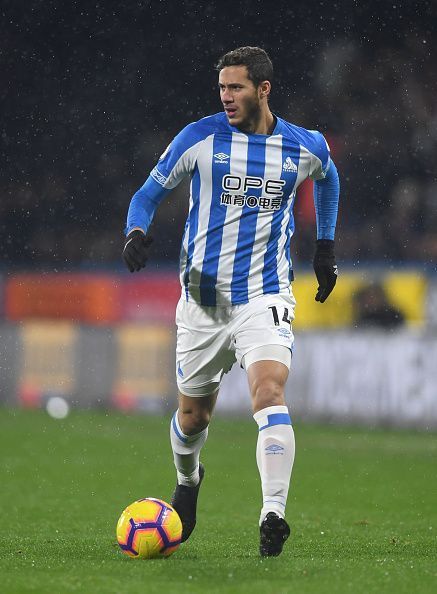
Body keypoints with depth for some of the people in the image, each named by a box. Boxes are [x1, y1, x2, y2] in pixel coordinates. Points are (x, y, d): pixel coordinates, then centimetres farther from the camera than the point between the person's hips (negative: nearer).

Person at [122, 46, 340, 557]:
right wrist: (136, 232, -17)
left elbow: (327, 179, 26)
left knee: (269, 391, -25)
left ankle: (273, 514, -31)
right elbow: (148, 193, 4)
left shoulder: (305, 147, 1)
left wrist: (325, 246, 25)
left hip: (265, 297, -1)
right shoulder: (200, 137, -4)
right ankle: (187, 481, 45)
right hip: (203, 299, 1)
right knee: (192, 416, 11)